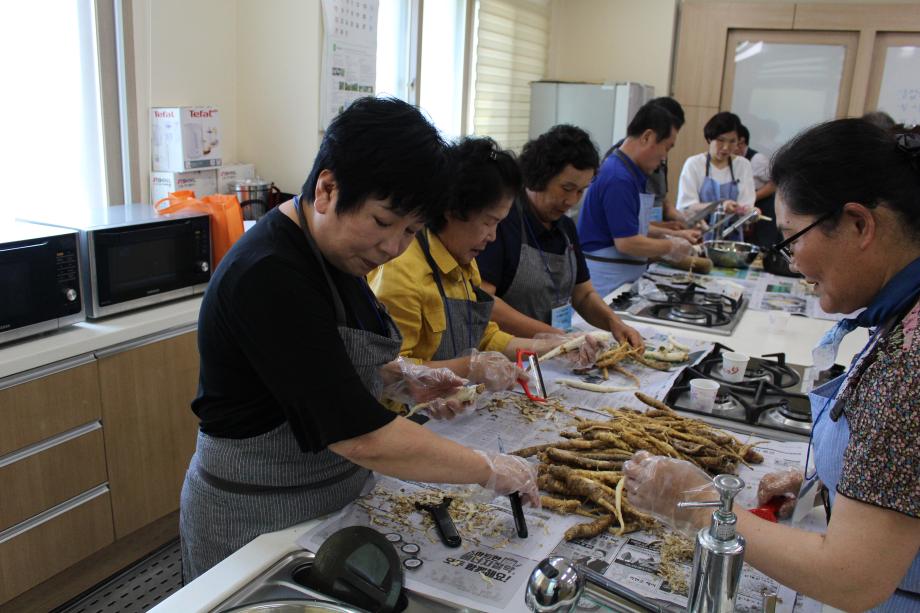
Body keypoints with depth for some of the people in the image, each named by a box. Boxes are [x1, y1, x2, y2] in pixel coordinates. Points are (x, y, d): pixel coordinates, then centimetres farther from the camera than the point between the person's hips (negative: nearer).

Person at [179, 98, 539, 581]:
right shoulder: (268, 279, -29)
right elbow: (363, 437, -32)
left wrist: (401, 374, -1)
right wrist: (489, 471, -22)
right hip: (257, 521, -8)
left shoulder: (332, 250, -1)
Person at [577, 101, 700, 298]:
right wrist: (671, 247, -9)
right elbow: (626, 242, -24)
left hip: (621, 279, 9)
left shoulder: (630, 173, 10)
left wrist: (672, 234, 11)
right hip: (604, 282, -9)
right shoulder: (619, 178, -20)